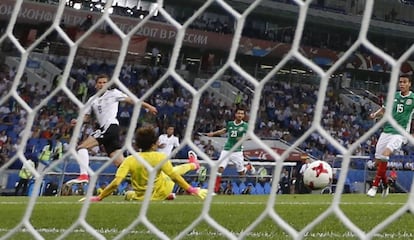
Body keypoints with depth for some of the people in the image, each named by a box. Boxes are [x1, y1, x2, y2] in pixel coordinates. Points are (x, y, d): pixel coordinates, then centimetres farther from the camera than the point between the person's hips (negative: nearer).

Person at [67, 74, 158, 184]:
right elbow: (86, 117, 22)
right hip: (104, 129, 7)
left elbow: (130, 100, 4)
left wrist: (148, 106, -1)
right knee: (119, 162, -2)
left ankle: (84, 175, -20)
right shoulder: (92, 99, 22)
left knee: (82, 147, -13)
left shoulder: (113, 93, 5)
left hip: (111, 126, -7)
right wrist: (77, 121, 0)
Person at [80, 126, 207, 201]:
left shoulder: (130, 160, -16)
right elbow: (174, 177, -16)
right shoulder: (160, 157, -19)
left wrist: (98, 198, -16)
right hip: (159, 193, 0)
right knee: (175, 171, 24)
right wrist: (191, 189, -6)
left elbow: (115, 183, -23)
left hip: (140, 198, 1)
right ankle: (193, 165, 56)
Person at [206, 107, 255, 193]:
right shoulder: (230, 123, 6)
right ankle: (215, 189, -6)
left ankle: (249, 166, 38)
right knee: (220, 168, -14)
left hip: (237, 151, -2)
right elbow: (224, 130, 27)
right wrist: (213, 133, 23)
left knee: (241, 173, 3)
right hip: (226, 150, 2)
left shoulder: (244, 125, -4)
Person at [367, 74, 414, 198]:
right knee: (378, 161, 5)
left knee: (385, 155, -26)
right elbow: (384, 108, 22)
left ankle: (375, 186, -20)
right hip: (387, 131, 5)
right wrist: (375, 114, 2)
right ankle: (385, 186, 28)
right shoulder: (394, 96, 8)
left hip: (400, 133, -5)